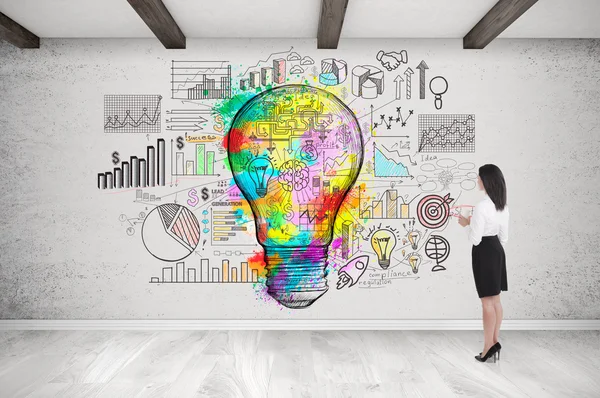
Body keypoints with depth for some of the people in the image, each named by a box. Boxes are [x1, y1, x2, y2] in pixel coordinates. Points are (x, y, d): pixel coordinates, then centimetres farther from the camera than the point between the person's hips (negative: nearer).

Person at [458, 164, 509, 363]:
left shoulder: (482, 206, -21)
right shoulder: (503, 206, 6)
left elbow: (475, 239, -18)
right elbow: (504, 236, 13)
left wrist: (466, 224, -2)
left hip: (484, 252, -9)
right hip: (497, 249, 9)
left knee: (487, 302, -1)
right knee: (496, 300, 14)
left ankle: (489, 347, 9)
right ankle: (494, 343, 23)